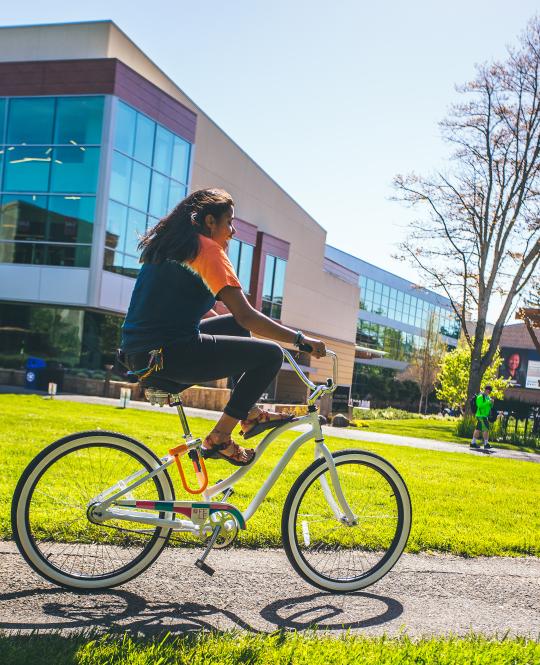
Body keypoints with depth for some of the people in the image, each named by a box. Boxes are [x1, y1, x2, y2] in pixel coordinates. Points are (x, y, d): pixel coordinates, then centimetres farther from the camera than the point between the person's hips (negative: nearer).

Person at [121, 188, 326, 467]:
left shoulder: (167, 245, 20)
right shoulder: (208, 248, -7)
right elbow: (247, 316, -13)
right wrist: (301, 339, -5)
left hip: (137, 354, 10)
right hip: (168, 356, -10)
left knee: (234, 325, 25)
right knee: (270, 355, -3)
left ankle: (250, 413, 24)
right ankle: (218, 439, -1)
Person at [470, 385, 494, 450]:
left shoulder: (487, 396, 17)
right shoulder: (480, 396, -12)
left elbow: (489, 406, 21)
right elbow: (480, 405, -23)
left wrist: (491, 403, 1)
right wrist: (488, 402, -23)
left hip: (485, 415, 10)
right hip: (481, 415, -10)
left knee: (478, 429, 10)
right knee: (486, 429, -12)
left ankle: (473, 443, 13)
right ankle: (486, 444, -11)